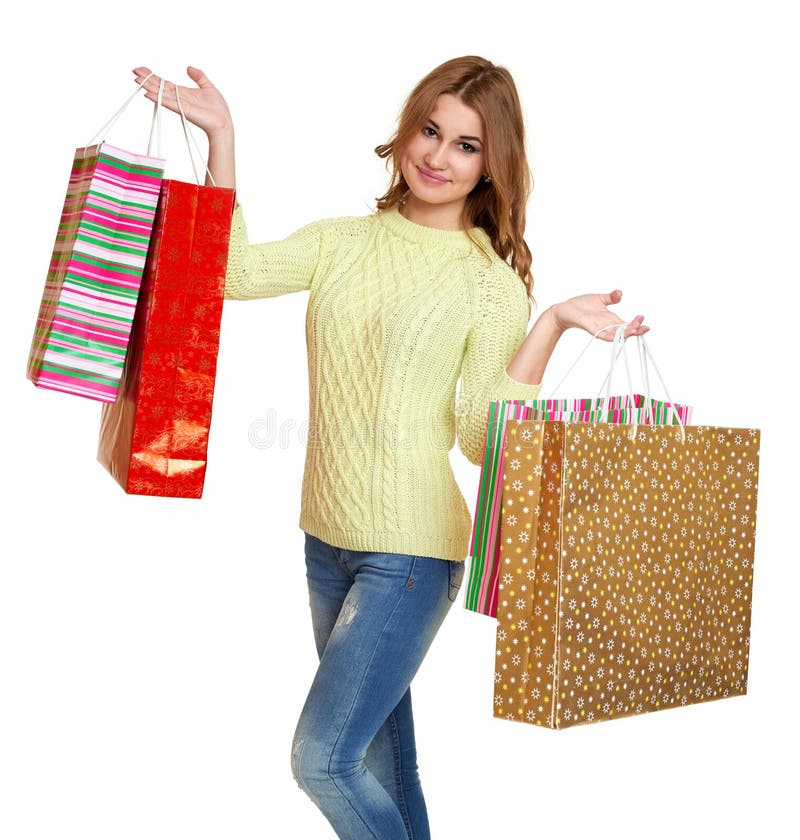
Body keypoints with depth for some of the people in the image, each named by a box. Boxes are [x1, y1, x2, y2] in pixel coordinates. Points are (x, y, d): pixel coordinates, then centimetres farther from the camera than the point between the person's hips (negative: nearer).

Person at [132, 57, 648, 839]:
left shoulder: (493, 283, -5)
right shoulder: (342, 242, 6)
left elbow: (482, 437, -11)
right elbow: (232, 270, -10)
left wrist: (551, 325, -19)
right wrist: (220, 135, -10)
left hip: (411, 547, -5)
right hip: (328, 535, 5)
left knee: (321, 756, -7)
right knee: (380, 760, 17)